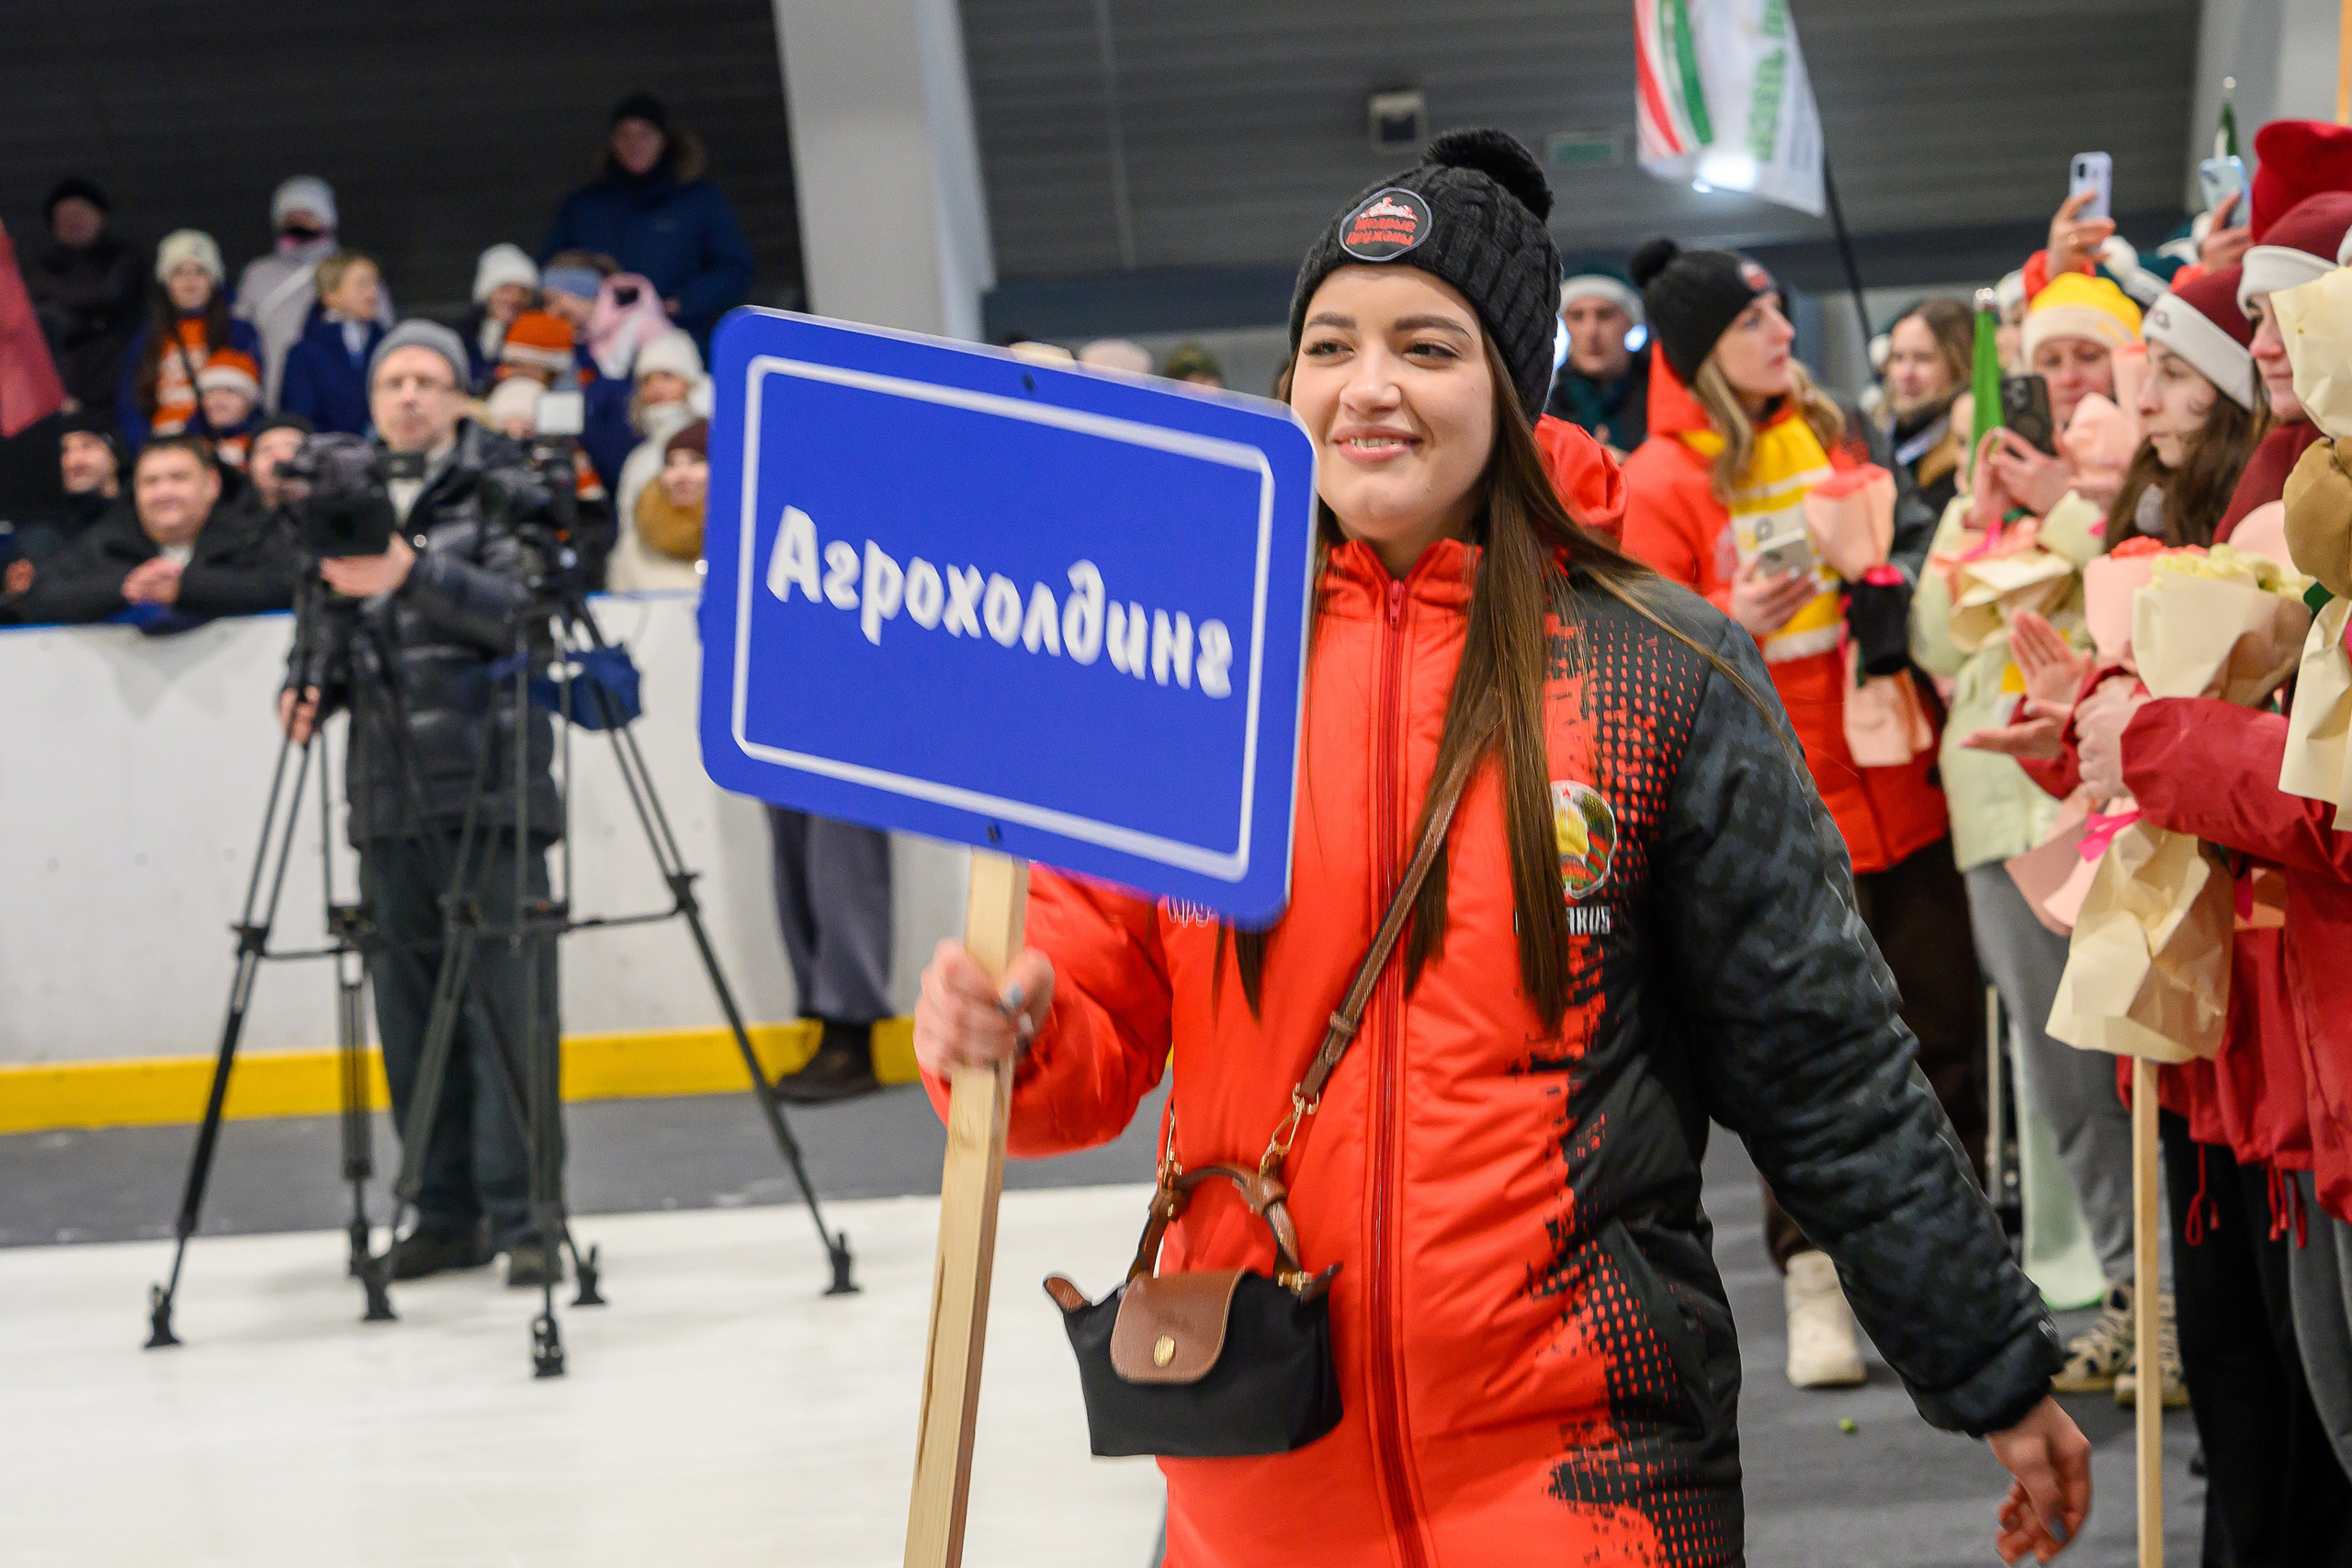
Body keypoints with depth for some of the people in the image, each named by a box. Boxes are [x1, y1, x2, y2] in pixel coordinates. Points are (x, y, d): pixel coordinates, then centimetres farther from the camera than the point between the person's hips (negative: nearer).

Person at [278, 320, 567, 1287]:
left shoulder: (503, 491, 3)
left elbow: (522, 609, -11)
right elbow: (325, 638, 18)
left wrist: (416, 572, -22)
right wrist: (307, 688, -3)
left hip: (491, 781, -4)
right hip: (388, 795, 4)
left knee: (507, 998, -8)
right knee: (409, 1005, 4)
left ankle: (524, 1215, -6)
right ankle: (447, 1213, 11)